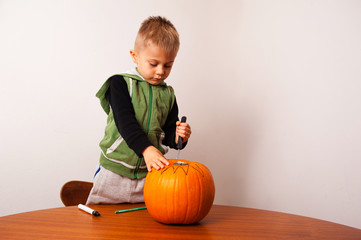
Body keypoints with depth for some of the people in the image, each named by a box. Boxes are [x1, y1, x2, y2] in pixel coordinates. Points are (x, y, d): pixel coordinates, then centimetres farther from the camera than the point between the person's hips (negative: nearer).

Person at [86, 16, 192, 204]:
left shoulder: (167, 95, 7)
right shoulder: (120, 83, -6)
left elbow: (167, 132, 10)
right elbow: (125, 122, -19)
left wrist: (177, 136, -14)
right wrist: (146, 148, -32)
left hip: (150, 173, 3)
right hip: (115, 171, -2)